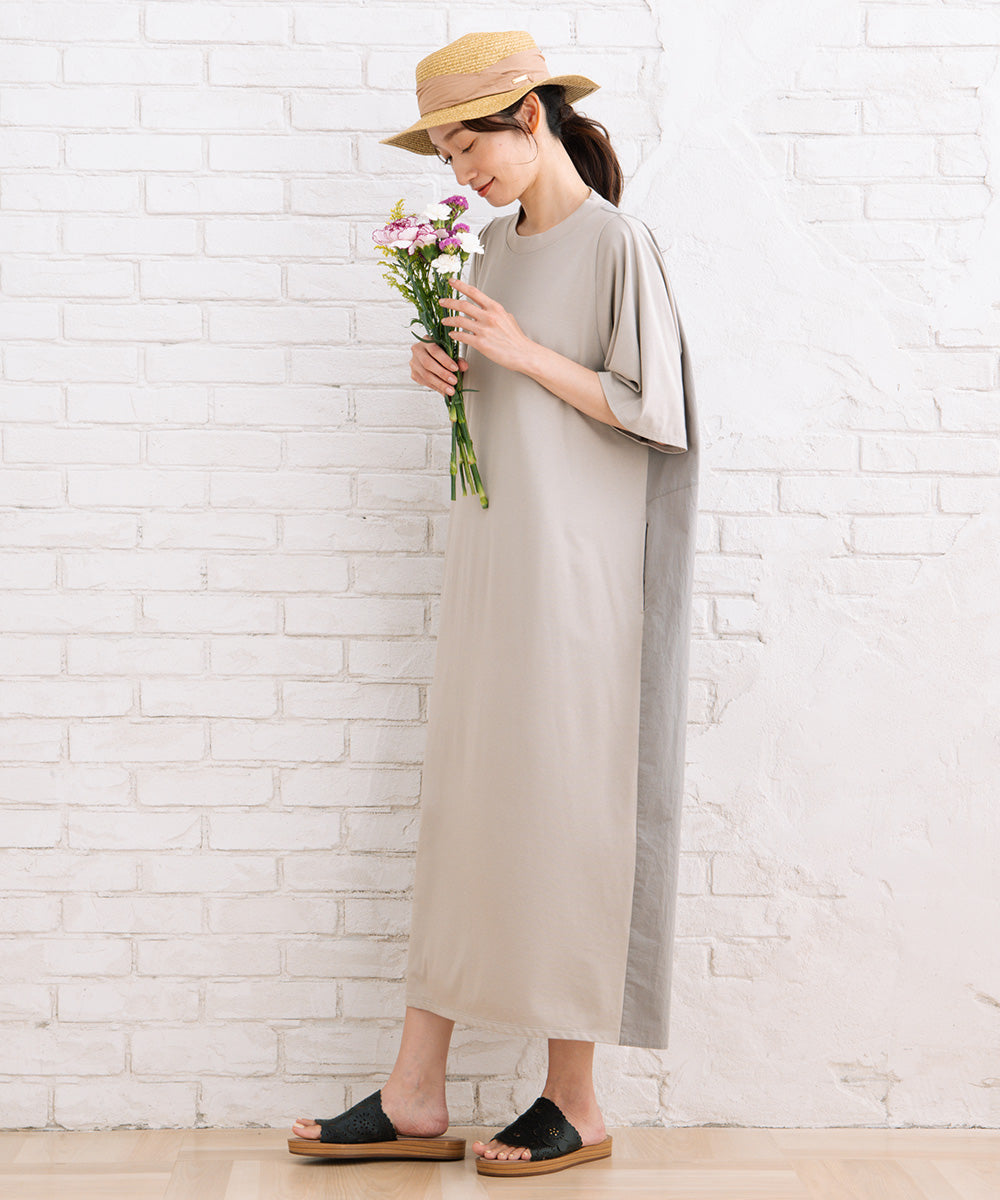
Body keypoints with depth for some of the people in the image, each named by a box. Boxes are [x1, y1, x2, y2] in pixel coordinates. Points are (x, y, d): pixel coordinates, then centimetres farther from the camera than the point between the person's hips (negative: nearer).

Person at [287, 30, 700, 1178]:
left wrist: (521, 352, -15)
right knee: (461, 810, 6)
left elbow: (651, 409, -11)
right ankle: (415, 1099, 12)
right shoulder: (500, 242, 14)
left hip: (573, 561, -7)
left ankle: (574, 1104, 11)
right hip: (490, 553, 8)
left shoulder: (616, 241, -7)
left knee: (560, 814, -2)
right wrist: (442, 363, 1)